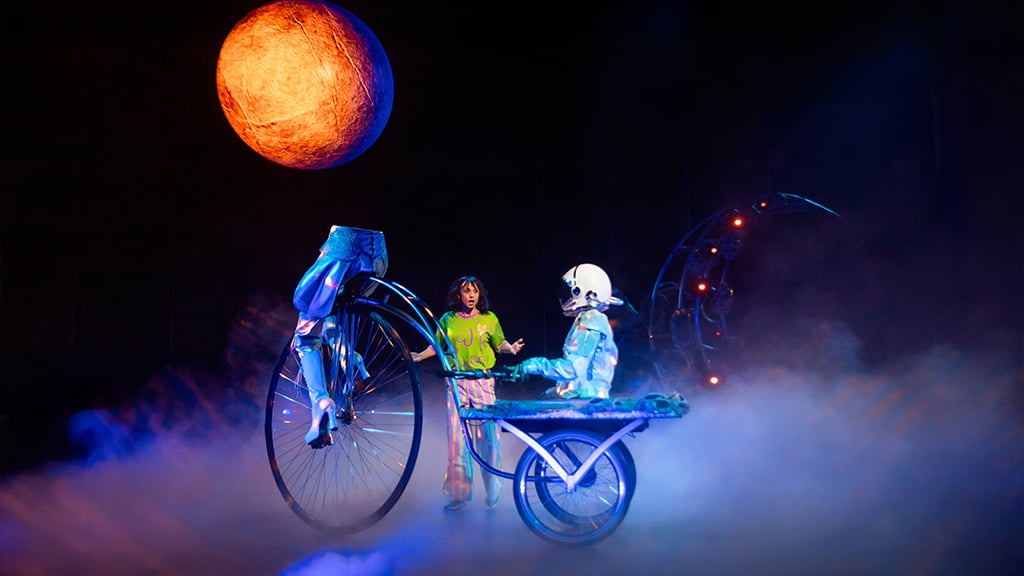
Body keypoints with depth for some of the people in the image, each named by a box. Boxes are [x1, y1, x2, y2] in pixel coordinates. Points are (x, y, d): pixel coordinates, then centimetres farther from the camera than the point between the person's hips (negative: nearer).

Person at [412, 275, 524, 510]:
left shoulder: (489, 319, 4)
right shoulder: (448, 319, 6)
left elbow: (500, 344, 9)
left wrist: (511, 348, -12)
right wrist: (420, 356, 0)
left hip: (483, 382, -1)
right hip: (457, 383, 1)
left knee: (488, 435, -1)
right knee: (457, 436, 0)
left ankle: (492, 491, 16)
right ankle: (458, 493, 11)